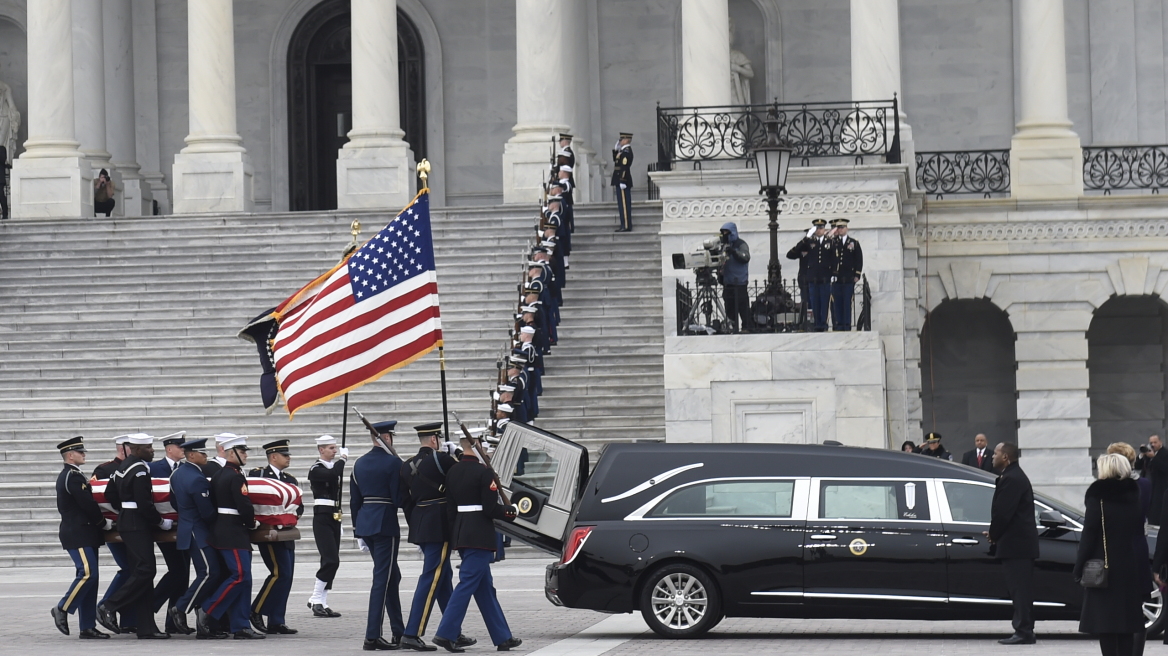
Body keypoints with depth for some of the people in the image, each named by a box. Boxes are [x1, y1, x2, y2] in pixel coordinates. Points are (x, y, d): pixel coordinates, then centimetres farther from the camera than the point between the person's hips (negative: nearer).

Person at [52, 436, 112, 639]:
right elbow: (88, 504, -19)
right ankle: (62, 609, -5)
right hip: (78, 535, -10)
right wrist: (104, 523, -4)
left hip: (82, 535, 10)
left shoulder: (65, 476, 18)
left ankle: (88, 627, 5)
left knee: (89, 576, 6)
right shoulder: (73, 476, -14)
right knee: (88, 573, -16)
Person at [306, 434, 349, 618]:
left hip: (334, 518, 9)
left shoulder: (333, 466, 17)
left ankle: (321, 603, 10)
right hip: (322, 518, -9)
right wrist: (343, 458, -15)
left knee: (331, 561, 7)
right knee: (331, 561, -15)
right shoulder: (316, 470, -10)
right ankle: (316, 600, -9)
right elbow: (332, 475, -30)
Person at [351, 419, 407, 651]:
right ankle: (372, 637, -8)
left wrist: (358, 530, 19)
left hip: (364, 523, 8)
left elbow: (354, 500, 14)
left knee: (391, 576, 17)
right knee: (382, 579, -5)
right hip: (385, 523, -8)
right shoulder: (393, 462, -11)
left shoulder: (360, 464, 11)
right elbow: (399, 498, -14)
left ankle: (399, 633, 21)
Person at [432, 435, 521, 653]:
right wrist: (512, 512, 1)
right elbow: (491, 508, -16)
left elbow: (450, 509, 12)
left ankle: (502, 637, 16)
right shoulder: (483, 472, -14)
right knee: (468, 583, -6)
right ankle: (446, 633, -11)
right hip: (480, 535, -8)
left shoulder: (452, 473, 9)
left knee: (485, 587, 11)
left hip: (461, 534, 8)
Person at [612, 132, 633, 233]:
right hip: (620, 181, 10)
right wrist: (615, 149, 15)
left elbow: (625, 167, -21)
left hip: (623, 182, -10)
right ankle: (624, 225, 14)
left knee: (624, 204, -9)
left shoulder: (626, 152, -15)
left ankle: (626, 226, -9)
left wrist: (622, 182, -24)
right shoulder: (623, 151, 16)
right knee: (622, 204, 11)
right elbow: (615, 160, 28)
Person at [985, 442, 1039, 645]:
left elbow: (1003, 512, -20)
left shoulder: (1011, 479, -16)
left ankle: (1023, 632, -9)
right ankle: (1024, 630, 16)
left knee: (1020, 588, -9)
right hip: (1020, 543, 11)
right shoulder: (1015, 476, 19)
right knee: (1021, 589, 12)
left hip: (1015, 544, -11)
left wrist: (993, 534, -6)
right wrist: (994, 533, 11)